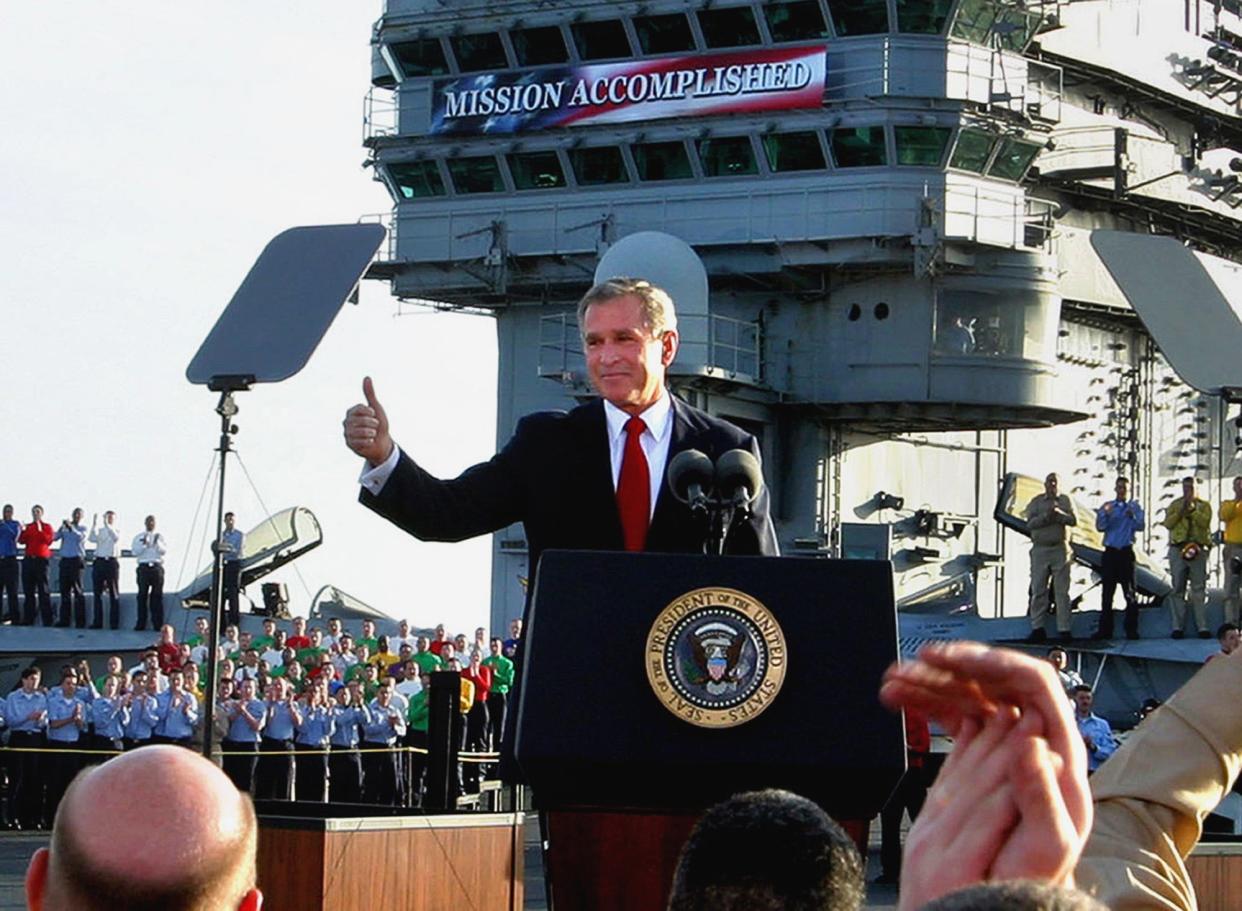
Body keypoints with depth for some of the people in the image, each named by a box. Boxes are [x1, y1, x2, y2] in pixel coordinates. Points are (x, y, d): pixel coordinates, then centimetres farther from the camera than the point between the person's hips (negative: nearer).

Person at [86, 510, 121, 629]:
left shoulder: (117, 531, 8)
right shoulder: (99, 530, 13)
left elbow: (115, 537, -16)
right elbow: (93, 539, -7)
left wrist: (107, 524, -24)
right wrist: (94, 524, -16)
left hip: (112, 562, -2)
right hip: (99, 562, 3)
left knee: (113, 593, -1)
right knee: (97, 593, 3)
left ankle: (114, 623, -1)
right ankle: (97, 622, 6)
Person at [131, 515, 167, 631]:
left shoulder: (160, 536, 14)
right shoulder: (139, 537, 12)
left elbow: (164, 551, 2)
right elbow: (134, 552, 1)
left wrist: (157, 542, -12)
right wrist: (144, 544, -12)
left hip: (157, 567, 0)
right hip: (143, 567, 0)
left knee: (157, 596, -2)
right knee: (142, 595, -2)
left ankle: (158, 624, -2)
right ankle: (141, 624, -1)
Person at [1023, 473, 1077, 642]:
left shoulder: (1065, 500, 10)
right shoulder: (1036, 501, 9)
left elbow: (1074, 521, -2)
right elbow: (1030, 523, -3)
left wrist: (1059, 513, -18)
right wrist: (1046, 515, -17)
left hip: (1060, 550, 0)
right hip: (1040, 550, 0)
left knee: (1062, 591, -2)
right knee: (1038, 590, 0)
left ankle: (1064, 629, -1)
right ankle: (1037, 628, 4)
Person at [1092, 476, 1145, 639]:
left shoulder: (1135, 506, 9)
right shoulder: (1106, 507, 11)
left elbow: (1141, 526, -3)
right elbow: (1100, 527, -1)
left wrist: (1132, 517, -22)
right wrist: (1105, 515, -19)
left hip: (1126, 552, -1)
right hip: (1110, 552, 1)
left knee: (1129, 592, -4)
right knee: (1107, 592, 0)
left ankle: (1132, 630, -3)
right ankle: (1105, 629, 2)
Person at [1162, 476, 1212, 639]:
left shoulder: (1203, 505, 10)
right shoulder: (1175, 505, 13)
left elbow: (1205, 521, -8)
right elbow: (1168, 523, 1)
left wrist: (1191, 509, -13)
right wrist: (1181, 510, -8)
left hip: (1198, 550, -1)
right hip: (1177, 549, 1)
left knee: (1199, 589, -4)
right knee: (1177, 590, 1)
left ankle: (1202, 627, -5)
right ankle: (1178, 627, 3)